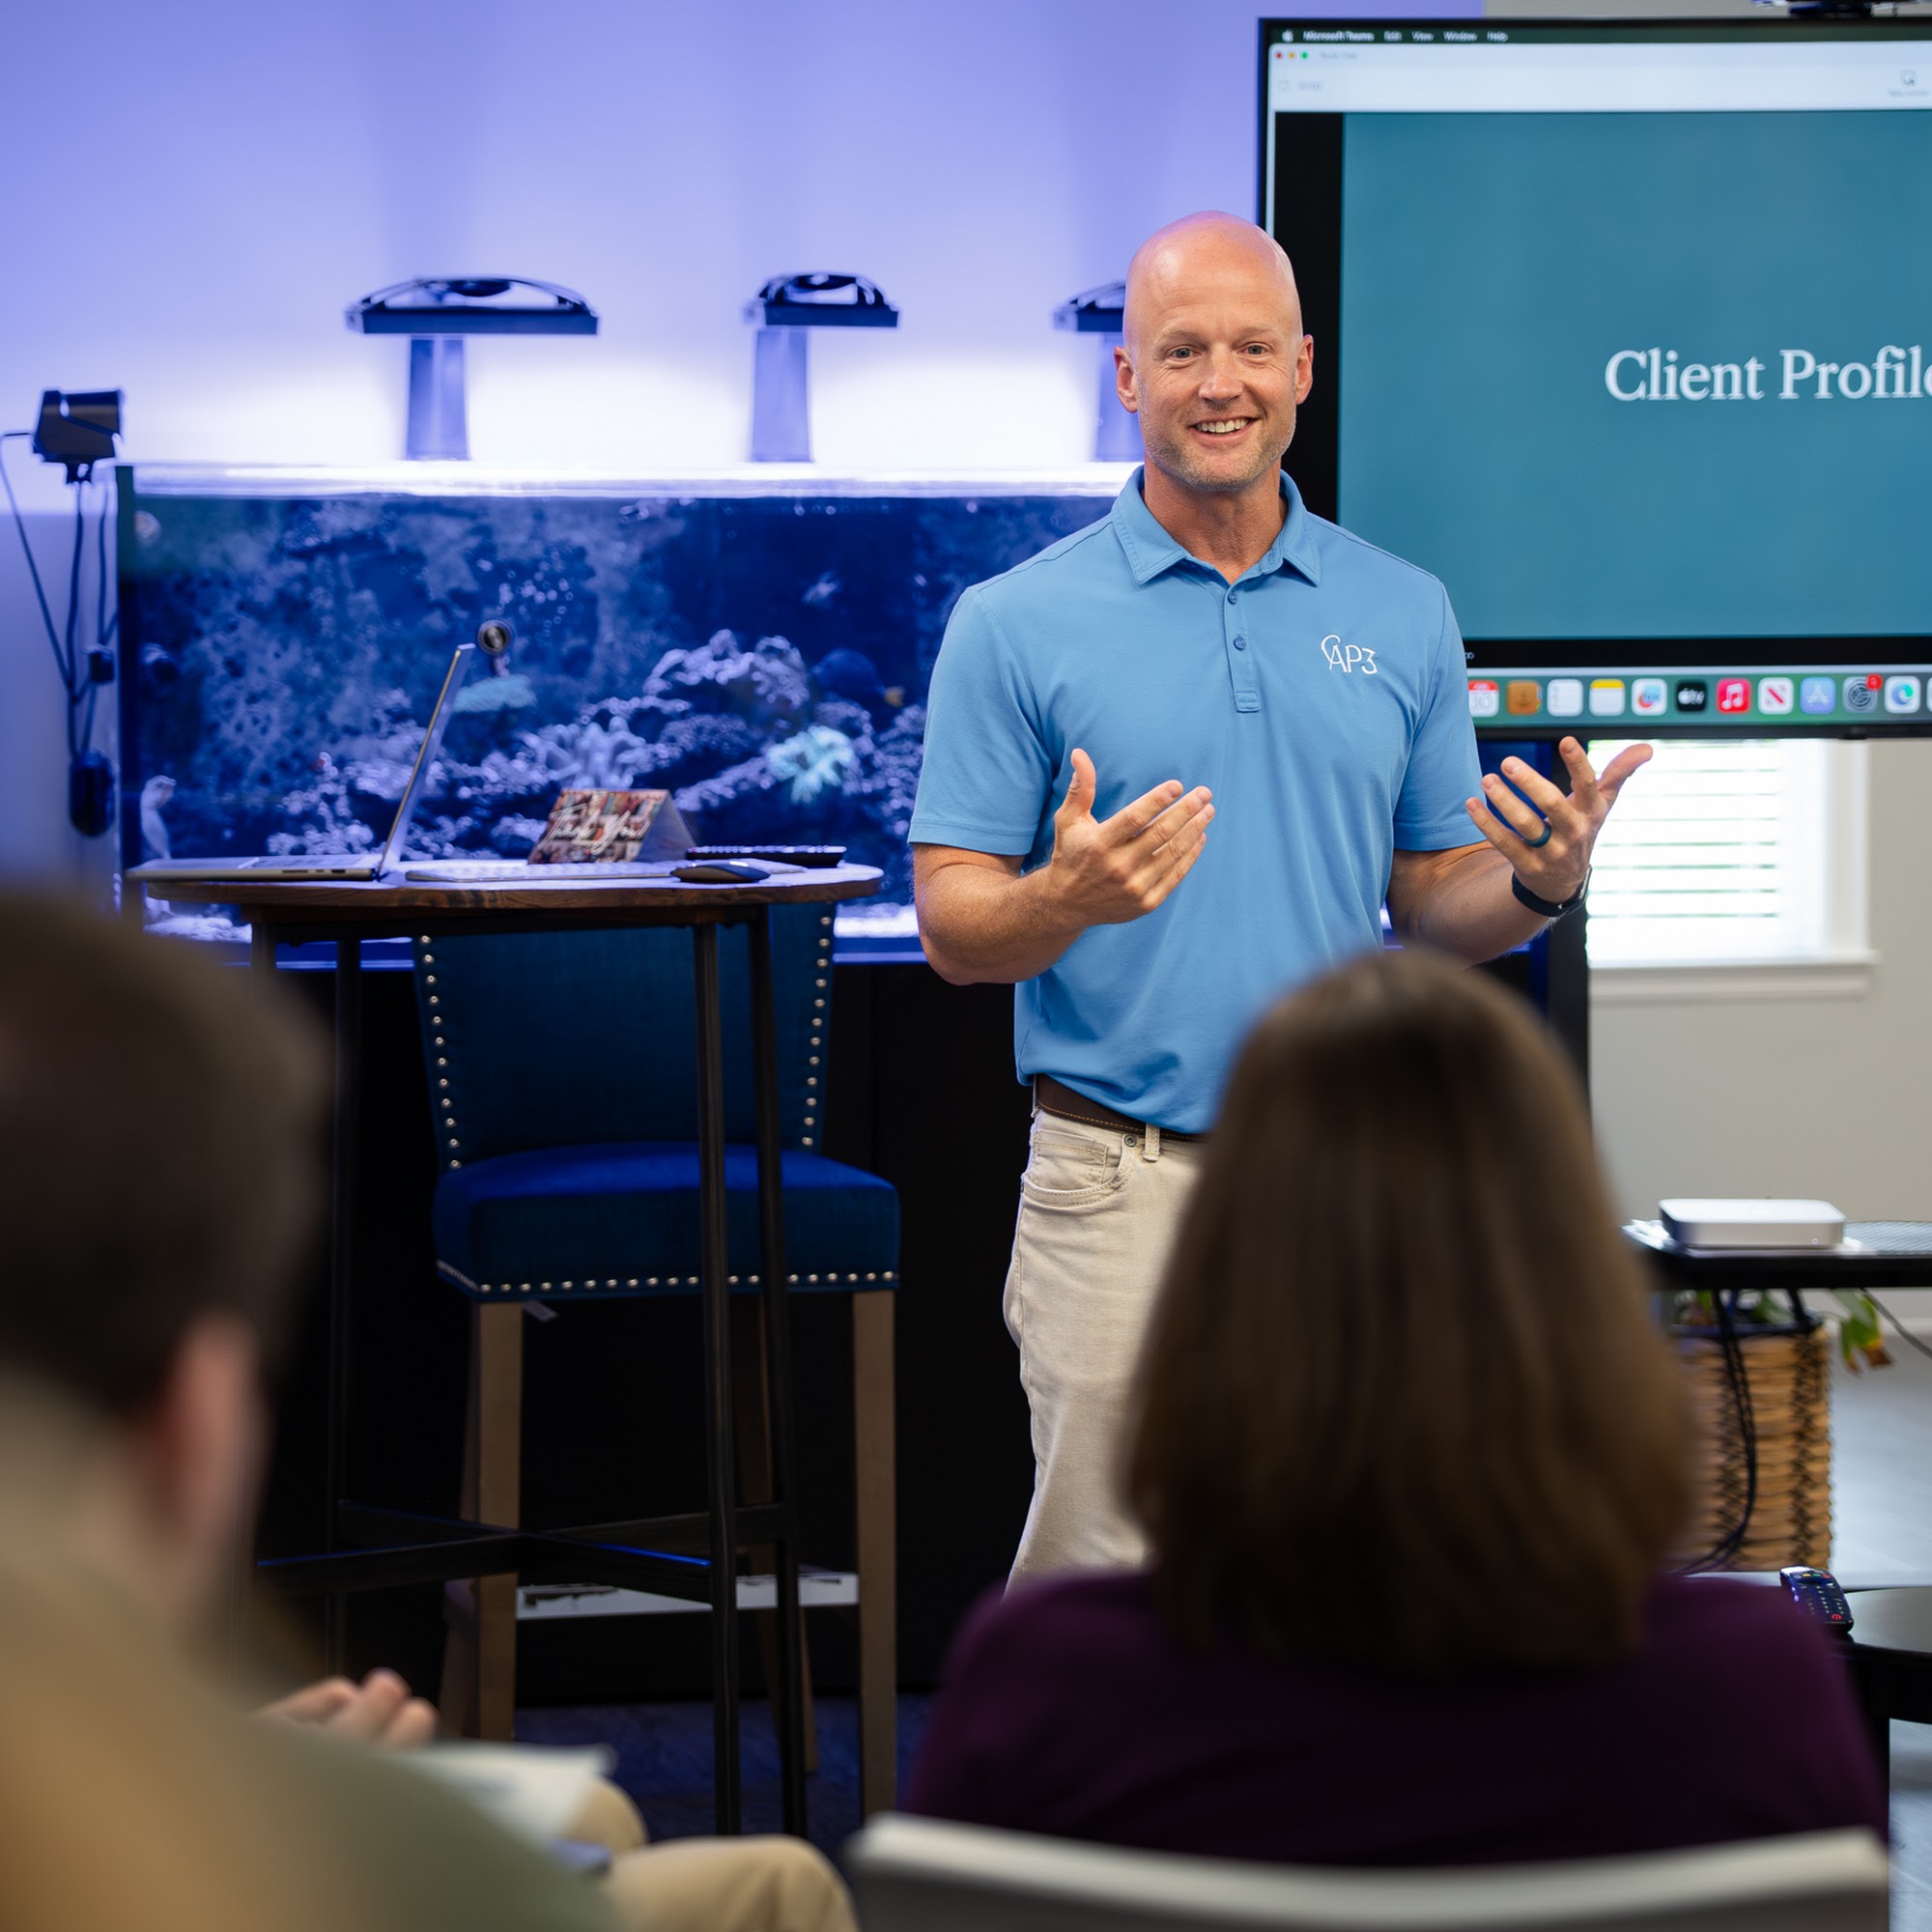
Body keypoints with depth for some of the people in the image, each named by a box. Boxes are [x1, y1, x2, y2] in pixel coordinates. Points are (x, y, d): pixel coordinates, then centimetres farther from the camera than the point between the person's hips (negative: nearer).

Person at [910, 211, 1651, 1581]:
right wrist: (1070, 896, -22)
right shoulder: (1018, 625, 1)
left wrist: (1541, 881, -8)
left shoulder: (1405, 617, 10)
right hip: (1122, 1193, -2)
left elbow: (1432, 905, 13)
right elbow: (953, 930, -1)